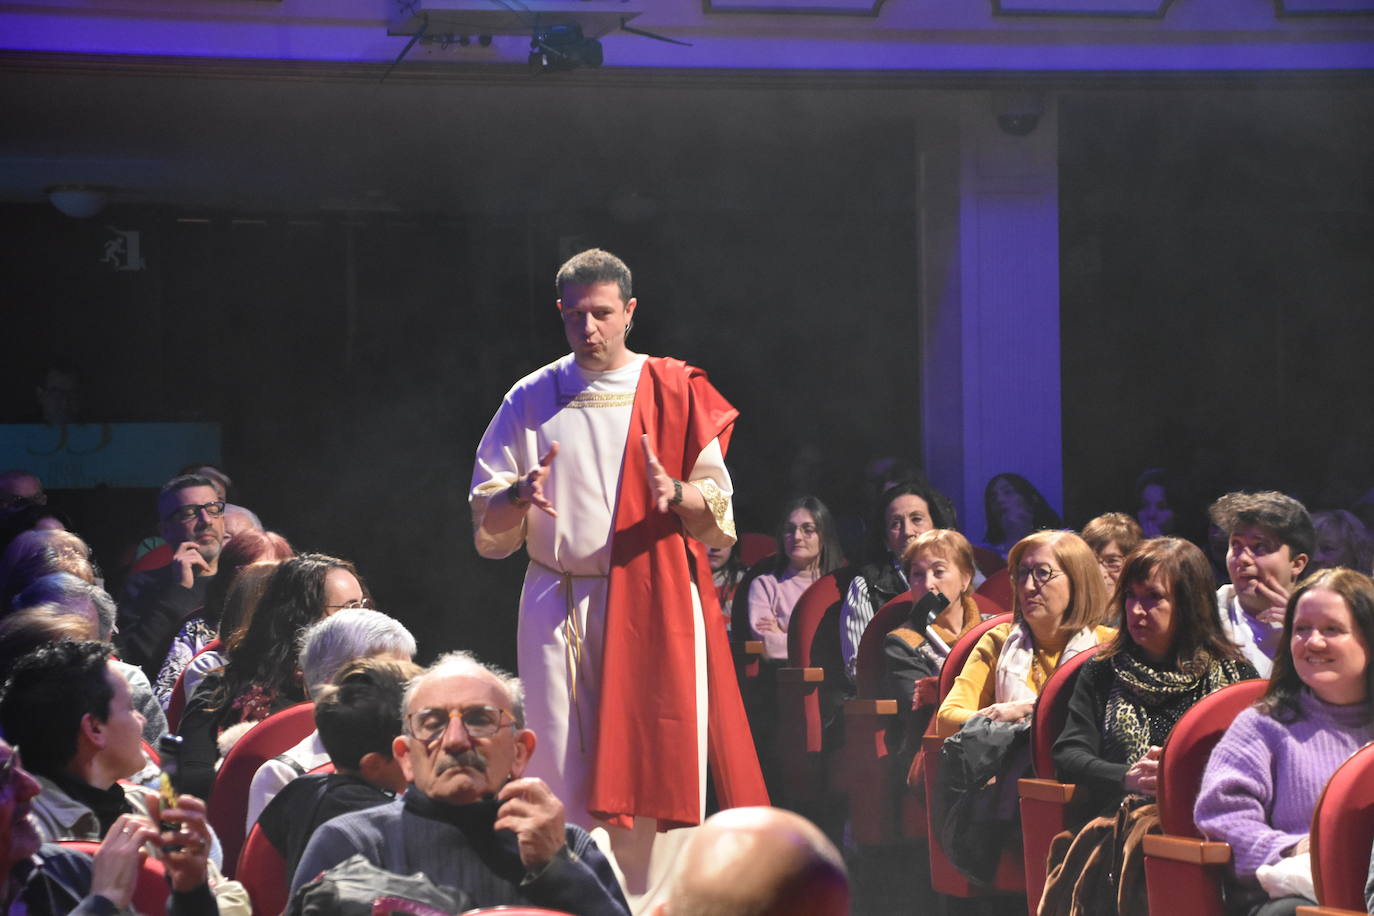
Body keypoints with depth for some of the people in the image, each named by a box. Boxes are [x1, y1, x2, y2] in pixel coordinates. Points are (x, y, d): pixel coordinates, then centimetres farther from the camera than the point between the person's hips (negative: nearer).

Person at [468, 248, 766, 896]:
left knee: (659, 763, -7)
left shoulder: (673, 391, 7)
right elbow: (487, 528, 8)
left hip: (655, 600, -1)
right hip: (559, 605, 1)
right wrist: (520, 497, -13)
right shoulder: (530, 401, 10)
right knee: (562, 768, -5)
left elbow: (720, 506, 4)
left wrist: (675, 494, -17)